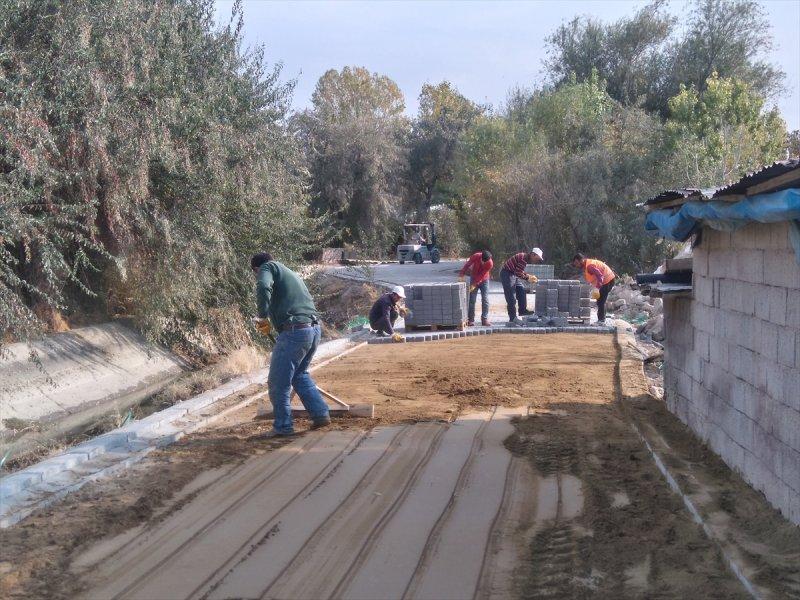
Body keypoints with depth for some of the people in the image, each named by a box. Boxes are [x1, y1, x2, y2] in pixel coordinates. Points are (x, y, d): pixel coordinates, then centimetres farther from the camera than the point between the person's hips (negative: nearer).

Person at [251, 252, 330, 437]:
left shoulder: (268, 268, 3)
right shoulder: (291, 273, 28)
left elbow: (263, 286, -20)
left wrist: (263, 317, -11)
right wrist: (272, 324, 29)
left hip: (295, 331, -9)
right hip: (315, 329, 9)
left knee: (278, 382, 3)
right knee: (300, 374, 26)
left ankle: (283, 427, 9)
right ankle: (321, 414, 23)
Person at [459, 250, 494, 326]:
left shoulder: (490, 263, -27)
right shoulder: (476, 256, -24)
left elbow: (481, 275, -26)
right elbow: (467, 264, -15)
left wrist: (474, 284, -28)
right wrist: (461, 275, -22)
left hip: (484, 280, -1)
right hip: (474, 278, 1)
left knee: (485, 300, -8)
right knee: (472, 300, -4)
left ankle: (485, 319, -3)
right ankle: (471, 320, -2)